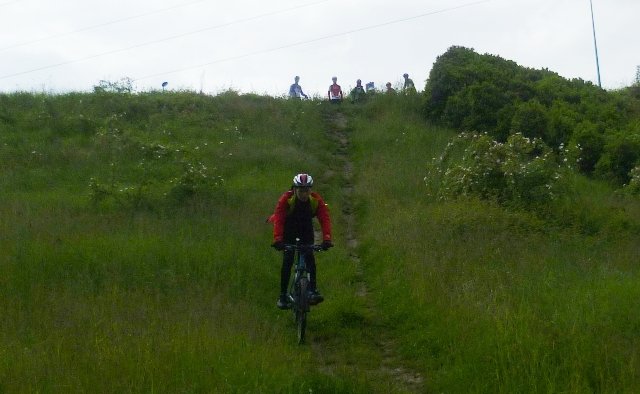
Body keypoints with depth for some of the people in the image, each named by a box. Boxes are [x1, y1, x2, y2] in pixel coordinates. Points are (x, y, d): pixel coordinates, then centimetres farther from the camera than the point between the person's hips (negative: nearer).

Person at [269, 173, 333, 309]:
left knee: (310, 258, -15)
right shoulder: (286, 199, -28)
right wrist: (277, 239, -50)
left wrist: (327, 239, -44)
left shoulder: (316, 200, -22)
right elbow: (278, 220, -36)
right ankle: (283, 296, -4)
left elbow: (325, 219, -30)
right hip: (289, 231, -2)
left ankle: (313, 290, -13)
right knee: (287, 261, -10)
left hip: (306, 231, 2)